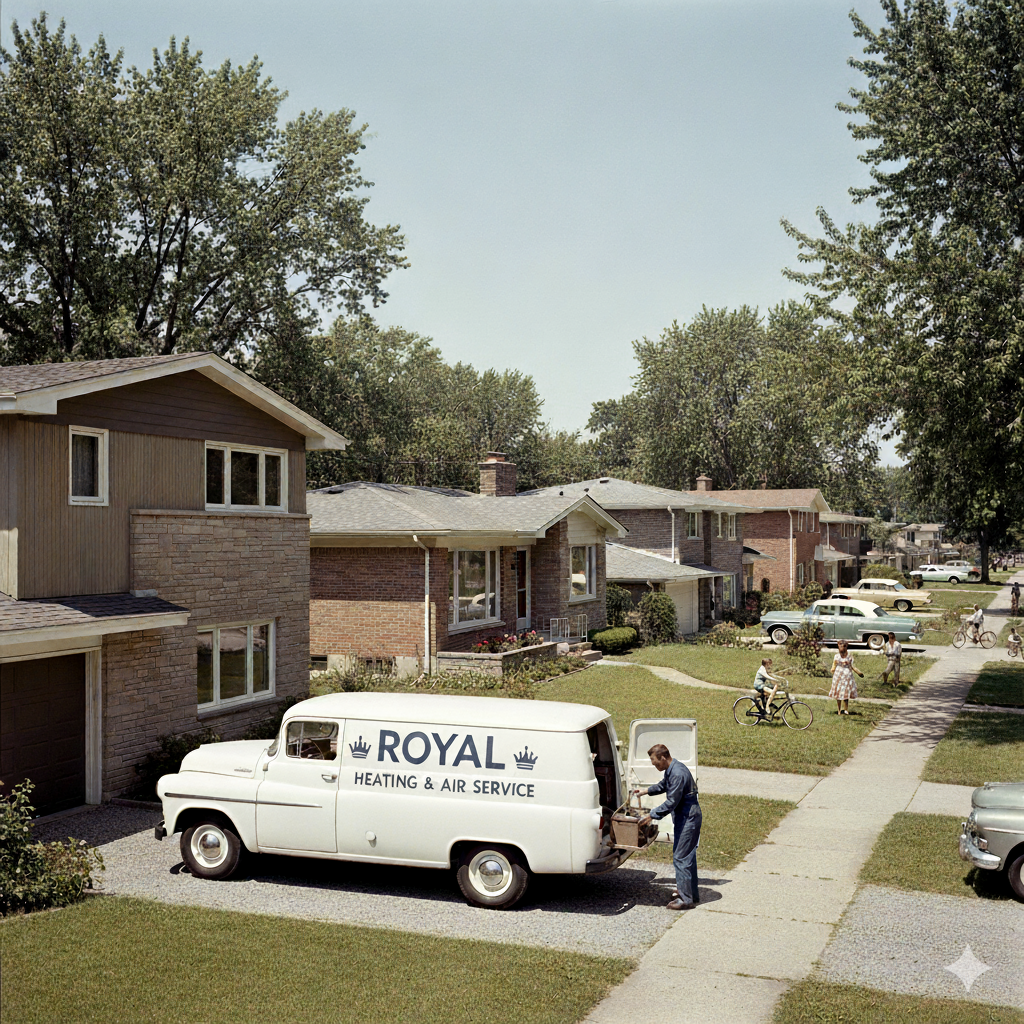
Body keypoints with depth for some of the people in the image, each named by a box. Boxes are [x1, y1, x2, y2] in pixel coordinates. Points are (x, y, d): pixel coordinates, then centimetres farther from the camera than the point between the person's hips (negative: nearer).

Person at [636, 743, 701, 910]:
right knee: (687, 856, 17)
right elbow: (663, 785, 29)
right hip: (684, 817, 10)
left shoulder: (678, 774, -25)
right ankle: (691, 894, 27)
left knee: (681, 857, -7)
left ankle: (686, 899, -2)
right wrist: (646, 791, 32)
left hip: (688, 818, -10)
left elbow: (671, 803, -25)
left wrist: (651, 816, -21)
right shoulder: (670, 770, 7)